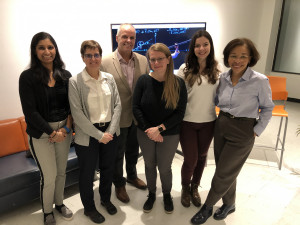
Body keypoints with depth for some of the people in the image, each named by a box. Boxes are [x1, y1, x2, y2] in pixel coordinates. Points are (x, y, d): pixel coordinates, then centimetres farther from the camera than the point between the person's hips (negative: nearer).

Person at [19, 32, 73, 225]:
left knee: (61, 171, 17)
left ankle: (59, 203, 42)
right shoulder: (28, 77, -9)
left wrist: (67, 128, -10)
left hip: (64, 130, 4)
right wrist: (52, 132, -14)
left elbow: (72, 104, 3)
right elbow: (30, 111, -13)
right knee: (49, 176, 5)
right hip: (41, 134, -3)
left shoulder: (65, 75, 2)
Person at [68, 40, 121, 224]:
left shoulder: (109, 78, 2)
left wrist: (110, 131, -9)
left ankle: (106, 198, 46)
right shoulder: (75, 82, -10)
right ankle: (89, 207, 38)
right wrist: (99, 135, -16)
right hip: (87, 135, -3)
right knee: (87, 173, 13)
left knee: (108, 168, 20)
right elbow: (77, 113, -15)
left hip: (110, 133, 4)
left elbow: (118, 105, 1)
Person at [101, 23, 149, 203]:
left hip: (138, 117, 4)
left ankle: (132, 176, 49)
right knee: (117, 154, 15)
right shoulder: (105, 62, -12)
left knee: (133, 150, 23)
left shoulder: (143, 60, 0)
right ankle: (119, 184, 38)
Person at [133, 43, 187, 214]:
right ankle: (151, 194, 44)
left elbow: (180, 113, -12)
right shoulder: (144, 80, -9)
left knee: (164, 167, 13)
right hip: (146, 134, 2)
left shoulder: (178, 83, -12)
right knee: (149, 165, 18)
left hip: (169, 135, -1)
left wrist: (159, 129, -19)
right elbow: (136, 107, -7)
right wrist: (148, 129, -16)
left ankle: (167, 194, 43)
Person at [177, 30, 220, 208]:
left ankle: (195, 188, 42)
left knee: (202, 157, 17)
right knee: (191, 160, 5)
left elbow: (218, 94, 9)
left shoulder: (216, 69, 1)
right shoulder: (185, 69, -9)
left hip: (208, 121, 3)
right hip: (188, 121, -3)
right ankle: (185, 188, 35)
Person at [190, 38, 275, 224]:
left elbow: (267, 108, -3)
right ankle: (229, 205, 40)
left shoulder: (260, 81, -15)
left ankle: (208, 207, 27)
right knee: (226, 171, 18)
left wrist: (256, 131, -7)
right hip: (221, 126, 5)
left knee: (223, 174, 5)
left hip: (242, 132, -5)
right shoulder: (223, 78, -1)